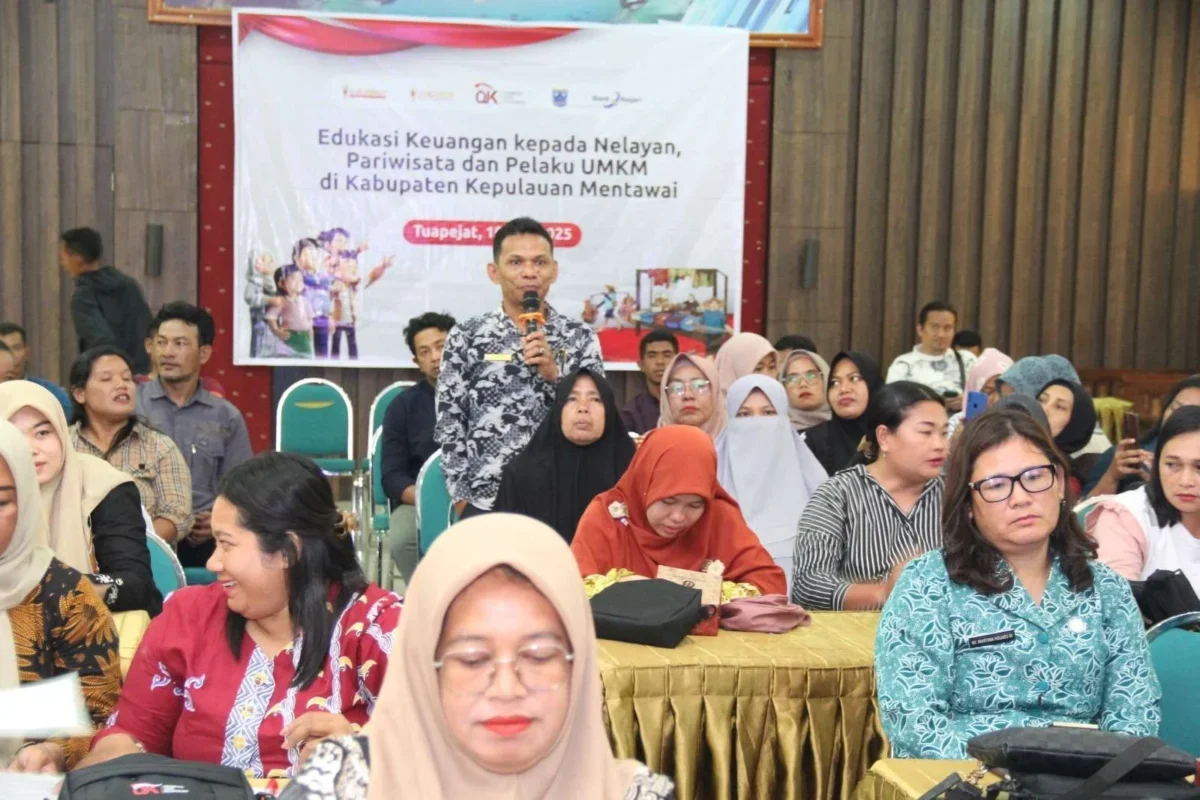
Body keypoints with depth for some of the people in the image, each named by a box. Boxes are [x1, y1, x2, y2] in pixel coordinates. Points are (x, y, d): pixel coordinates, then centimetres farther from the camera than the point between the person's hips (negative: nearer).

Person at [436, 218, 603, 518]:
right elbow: (449, 426, 1)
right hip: (485, 505, -1)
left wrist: (553, 374, -13)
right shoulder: (466, 337, 0)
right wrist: (463, 499, -3)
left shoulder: (580, 337, 3)